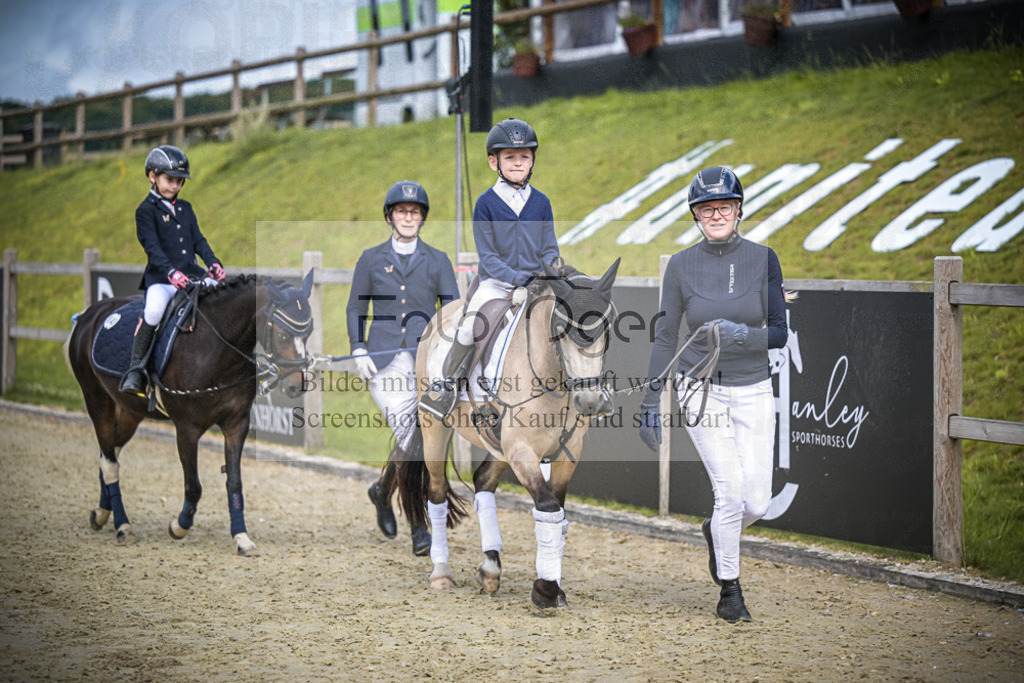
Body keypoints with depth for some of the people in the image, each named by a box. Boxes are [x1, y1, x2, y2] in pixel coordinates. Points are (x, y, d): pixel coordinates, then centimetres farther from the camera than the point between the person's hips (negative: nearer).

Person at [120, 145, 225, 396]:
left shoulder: (185, 208, 19)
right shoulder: (146, 211, 0)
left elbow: (198, 240, 17)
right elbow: (152, 246, -12)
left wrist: (213, 262, -2)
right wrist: (171, 272, -27)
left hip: (192, 274, 6)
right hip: (161, 279, -6)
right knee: (154, 309, -34)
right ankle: (135, 370, -25)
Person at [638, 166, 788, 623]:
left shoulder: (763, 260, -1)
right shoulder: (681, 266, -2)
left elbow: (779, 333, -4)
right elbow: (665, 338, 2)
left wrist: (742, 335, -25)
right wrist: (651, 402, 0)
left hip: (754, 391, 2)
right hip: (702, 389, -2)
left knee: (757, 503, -1)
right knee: (731, 491, -11)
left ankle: (716, 534, 34)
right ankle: (729, 592, 7)